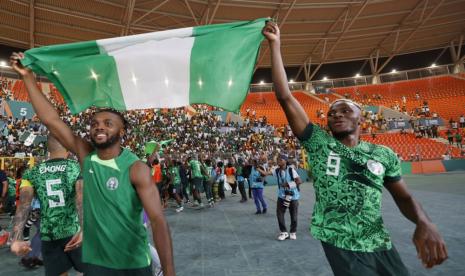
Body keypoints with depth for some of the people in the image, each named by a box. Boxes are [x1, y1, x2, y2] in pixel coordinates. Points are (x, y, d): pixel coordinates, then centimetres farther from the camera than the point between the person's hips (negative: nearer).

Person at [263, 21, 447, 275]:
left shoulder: (384, 155, 2)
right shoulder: (318, 142, -6)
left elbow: (404, 198, 11)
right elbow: (284, 97, -12)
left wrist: (425, 223, -12)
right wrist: (275, 45, -11)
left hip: (380, 245, 3)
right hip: (340, 245, -3)